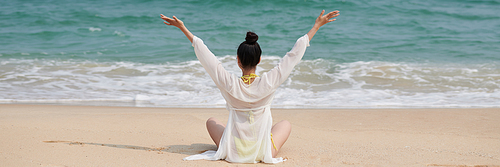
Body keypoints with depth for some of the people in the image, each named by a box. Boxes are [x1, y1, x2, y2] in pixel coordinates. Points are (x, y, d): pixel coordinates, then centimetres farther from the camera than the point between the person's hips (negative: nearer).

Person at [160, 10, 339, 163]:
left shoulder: (229, 84, -16)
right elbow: (295, 54, -10)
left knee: (211, 121, 30)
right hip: (264, 152, 0)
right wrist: (317, 26, -2)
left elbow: (204, 53, -7)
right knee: (286, 123, 30)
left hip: (233, 151, 1)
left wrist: (183, 28, 1)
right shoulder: (268, 83, -17)